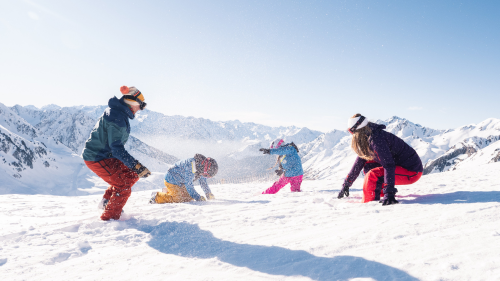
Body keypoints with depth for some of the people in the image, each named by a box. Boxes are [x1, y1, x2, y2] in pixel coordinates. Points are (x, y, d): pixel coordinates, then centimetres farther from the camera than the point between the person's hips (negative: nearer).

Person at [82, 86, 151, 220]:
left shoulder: (118, 111, 5)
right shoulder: (117, 119, -27)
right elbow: (117, 149, -30)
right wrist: (137, 166, -32)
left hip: (106, 154, 10)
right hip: (96, 159, -10)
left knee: (131, 175, 10)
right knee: (123, 186, -10)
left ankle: (107, 201, 21)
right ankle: (110, 217, 5)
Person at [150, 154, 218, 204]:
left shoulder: (201, 167, -8)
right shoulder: (191, 167, -35)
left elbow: (203, 182, 6)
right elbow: (189, 185, -30)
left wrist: (209, 194, -2)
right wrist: (198, 198, -28)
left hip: (181, 183, 9)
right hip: (172, 180, -9)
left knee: (190, 197, 6)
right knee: (178, 199, -16)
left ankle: (168, 192, 19)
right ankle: (156, 197, -3)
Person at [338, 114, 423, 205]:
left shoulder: (376, 140, -25)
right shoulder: (368, 138, 5)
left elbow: (389, 166, -31)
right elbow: (359, 161, 13)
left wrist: (389, 193, -35)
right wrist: (346, 184, 17)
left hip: (412, 171, -10)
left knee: (372, 175, -25)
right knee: (368, 165, 10)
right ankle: (383, 193, 10)